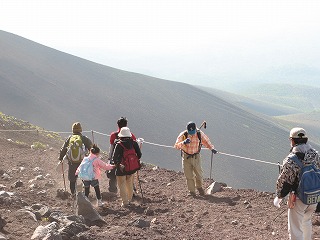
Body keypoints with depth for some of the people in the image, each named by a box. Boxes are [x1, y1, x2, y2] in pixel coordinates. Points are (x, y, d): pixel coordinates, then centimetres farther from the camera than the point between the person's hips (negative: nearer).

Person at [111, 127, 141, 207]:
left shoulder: (119, 145, -18)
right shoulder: (134, 143, -6)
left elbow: (114, 157, -21)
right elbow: (139, 154, -4)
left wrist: (117, 164, -3)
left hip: (121, 168, -4)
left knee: (122, 185, 9)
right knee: (130, 185, 21)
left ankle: (125, 202, 11)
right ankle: (129, 200, 32)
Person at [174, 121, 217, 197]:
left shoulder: (200, 134, -12)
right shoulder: (183, 135, -17)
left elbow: (206, 141, 3)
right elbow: (176, 145, -16)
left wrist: (212, 148, -10)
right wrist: (184, 142, -34)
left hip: (196, 157, 1)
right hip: (186, 157, -1)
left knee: (199, 174, 8)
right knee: (189, 175, 1)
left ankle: (199, 187, 36)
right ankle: (191, 192, 14)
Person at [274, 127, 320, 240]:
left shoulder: (291, 160, -23)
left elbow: (283, 180, -16)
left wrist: (278, 197, 0)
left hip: (298, 199, -7)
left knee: (295, 230, 5)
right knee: (306, 221, 31)